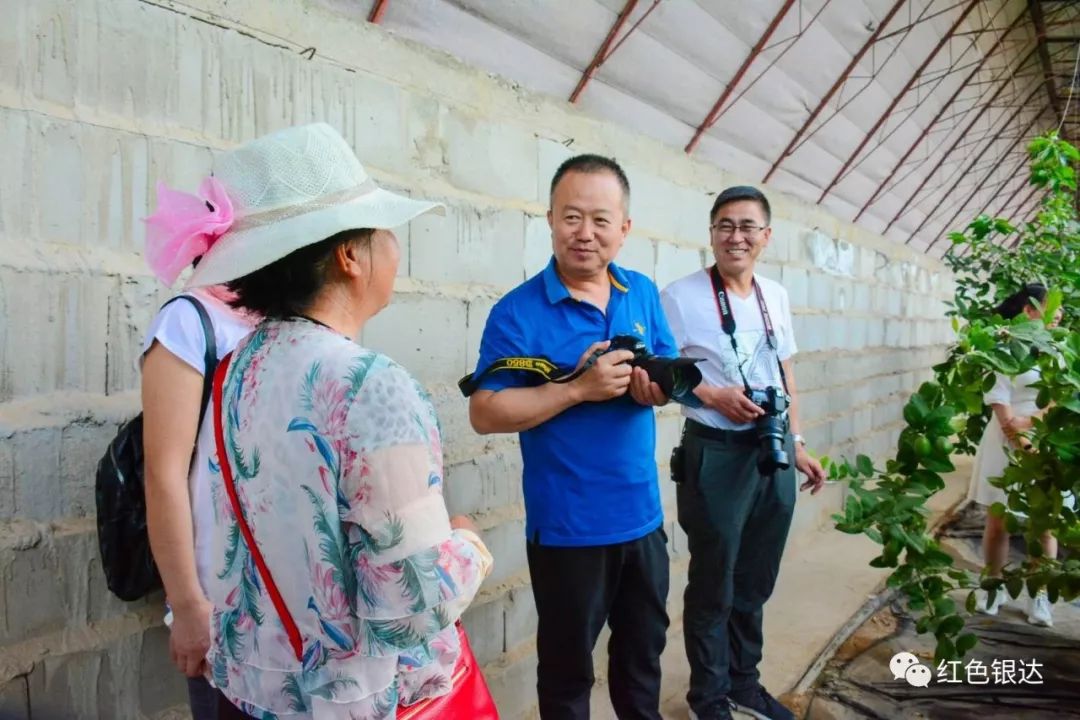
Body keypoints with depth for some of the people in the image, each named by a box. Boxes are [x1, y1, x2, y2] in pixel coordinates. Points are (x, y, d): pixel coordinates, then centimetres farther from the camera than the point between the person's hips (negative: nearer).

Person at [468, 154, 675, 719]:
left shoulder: (643, 293, 3)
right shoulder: (518, 312, -15)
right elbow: (484, 413, -19)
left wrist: (659, 385, -14)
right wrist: (581, 388, -26)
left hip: (642, 515, 6)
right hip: (568, 527, -5)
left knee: (645, 649, 25)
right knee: (567, 664, 14)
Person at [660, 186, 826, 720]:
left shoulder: (777, 296, 7)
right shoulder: (680, 296, -11)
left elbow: (785, 374, 15)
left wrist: (797, 445, 14)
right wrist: (713, 396, -21)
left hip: (774, 452, 6)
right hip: (717, 453, -5)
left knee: (755, 581, 18)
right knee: (714, 584, 9)